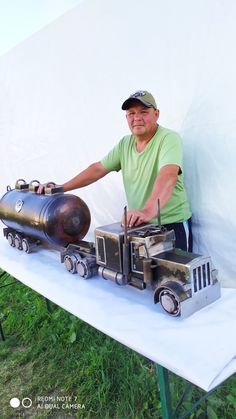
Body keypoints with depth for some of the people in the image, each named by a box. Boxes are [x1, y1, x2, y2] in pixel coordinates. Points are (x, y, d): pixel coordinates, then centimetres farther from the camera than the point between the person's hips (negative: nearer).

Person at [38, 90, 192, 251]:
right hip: (137, 225, 5)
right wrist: (62, 188, 3)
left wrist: (148, 211, -49)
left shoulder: (169, 139, -15)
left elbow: (168, 176, -32)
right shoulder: (125, 144, 5)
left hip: (172, 224, -5)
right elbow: (98, 169, 9)